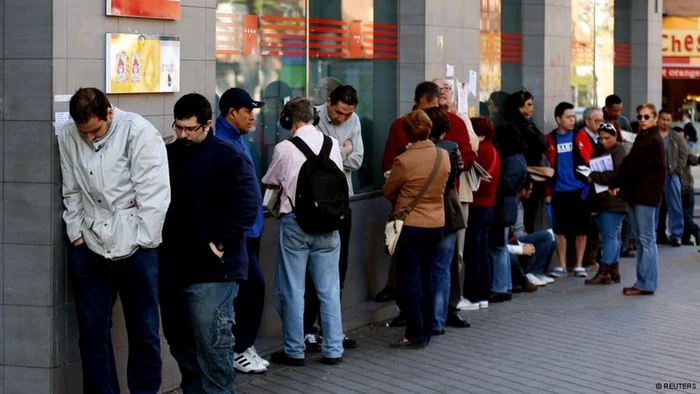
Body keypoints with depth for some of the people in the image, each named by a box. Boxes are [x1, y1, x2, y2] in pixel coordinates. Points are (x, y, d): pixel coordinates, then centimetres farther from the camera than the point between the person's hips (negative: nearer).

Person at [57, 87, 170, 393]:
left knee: (144, 331, 5)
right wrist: (77, 235, 2)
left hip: (135, 248, -3)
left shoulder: (139, 132, -10)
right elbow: (72, 193, 9)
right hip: (89, 249, 3)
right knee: (92, 331, 7)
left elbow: (155, 194, -11)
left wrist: (139, 243, -11)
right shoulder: (67, 138, 2)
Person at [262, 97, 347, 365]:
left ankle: (295, 351, 11)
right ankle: (333, 349, 13)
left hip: (295, 223, -3)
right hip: (327, 223, 3)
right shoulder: (333, 145, -2)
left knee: (292, 289, 7)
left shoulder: (285, 149, -11)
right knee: (329, 289, 10)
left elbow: (270, 183, 3)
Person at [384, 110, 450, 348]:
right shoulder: (443, 156, -3)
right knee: (427, 277, 14)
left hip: (410, 225, -5)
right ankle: (426, 331, 20)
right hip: (436, 224, 5)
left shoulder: (404, 160, -18)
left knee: (410, 279, 1)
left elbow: (388, 192, -4)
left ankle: (416, 335, 1)